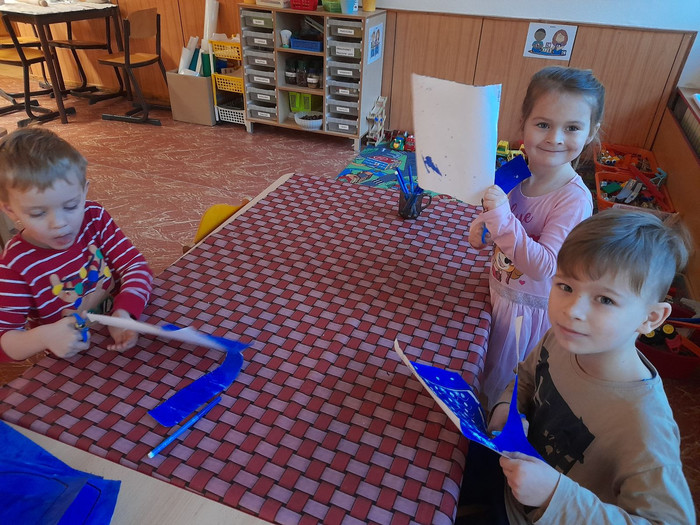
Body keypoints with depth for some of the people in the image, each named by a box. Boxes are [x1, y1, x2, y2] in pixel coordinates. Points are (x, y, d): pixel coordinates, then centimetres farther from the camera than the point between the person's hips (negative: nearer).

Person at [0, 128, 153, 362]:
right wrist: (44, 336, -34)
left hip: (119, 343, 2)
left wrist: (124, 313, -27)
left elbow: (135, 265, -9)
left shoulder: (95, 218, -7)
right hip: (69, 364, -2)